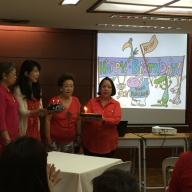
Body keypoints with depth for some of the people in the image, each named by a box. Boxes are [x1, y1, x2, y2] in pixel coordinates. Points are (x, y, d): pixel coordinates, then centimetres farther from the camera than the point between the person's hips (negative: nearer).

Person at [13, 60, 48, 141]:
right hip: (24, 129, -5)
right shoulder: (18, 90, -8)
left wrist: (47, 111, -12)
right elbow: (22, 112, -13)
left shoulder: (37, 90, 13)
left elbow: (40, 111, 10)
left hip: (35, 128, 6)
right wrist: (38, 111, -27)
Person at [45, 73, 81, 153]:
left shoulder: (76, 101, 5)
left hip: (70, 140, 3)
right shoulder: (54, 101, -6)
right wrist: (48, 137, -8)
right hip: (55, 140, -3)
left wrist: (79, 135, 10)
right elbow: (48, 120, -5)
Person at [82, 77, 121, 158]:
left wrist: (103, 120, -26)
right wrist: (87, 120, -25)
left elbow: (116, 120, -8)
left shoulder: (116, 104, 6)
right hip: (90, 142, 0)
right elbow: (85, 117, -1)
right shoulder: (92, 101, 9)